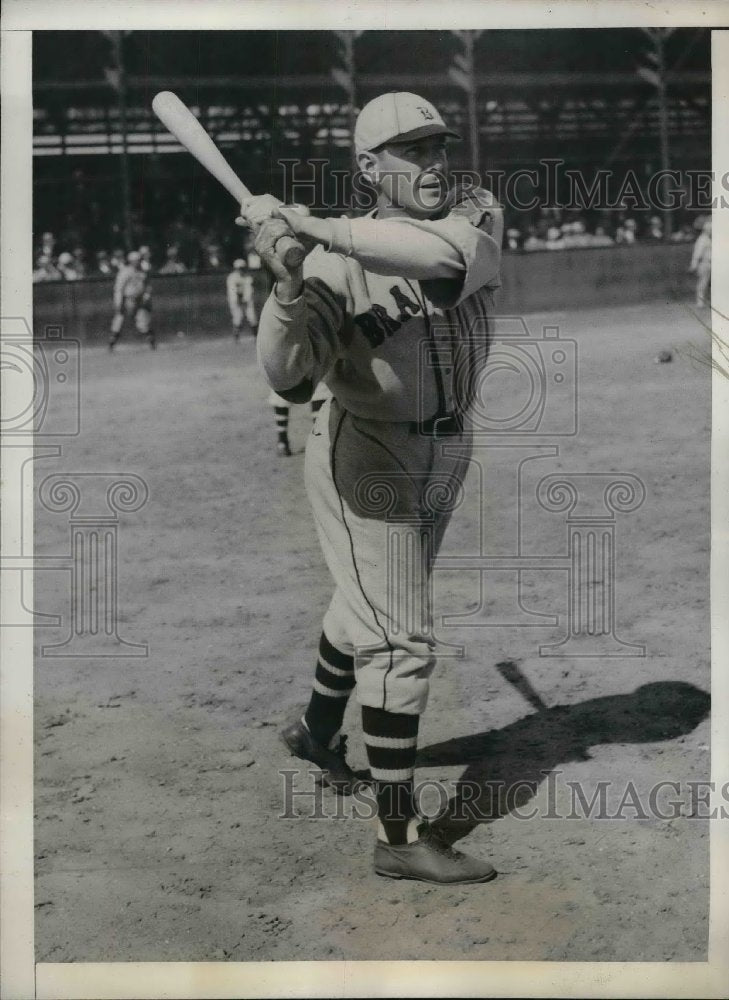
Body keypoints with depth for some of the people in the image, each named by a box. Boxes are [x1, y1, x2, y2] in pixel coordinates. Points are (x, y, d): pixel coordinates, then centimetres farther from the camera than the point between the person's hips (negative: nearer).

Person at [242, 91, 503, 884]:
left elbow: (444, 257, -34)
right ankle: (399, 836, -1)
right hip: (367, 465, -6)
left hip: (442, 457, 6)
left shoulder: (478, 214, -9)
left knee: (369, 607, 24)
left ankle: (315, 730, 49)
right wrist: (285, 282, -42)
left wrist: (313, 227, -36)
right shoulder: (338, 266, -18)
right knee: (401, 642, -8)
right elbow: (289, 378, -27)